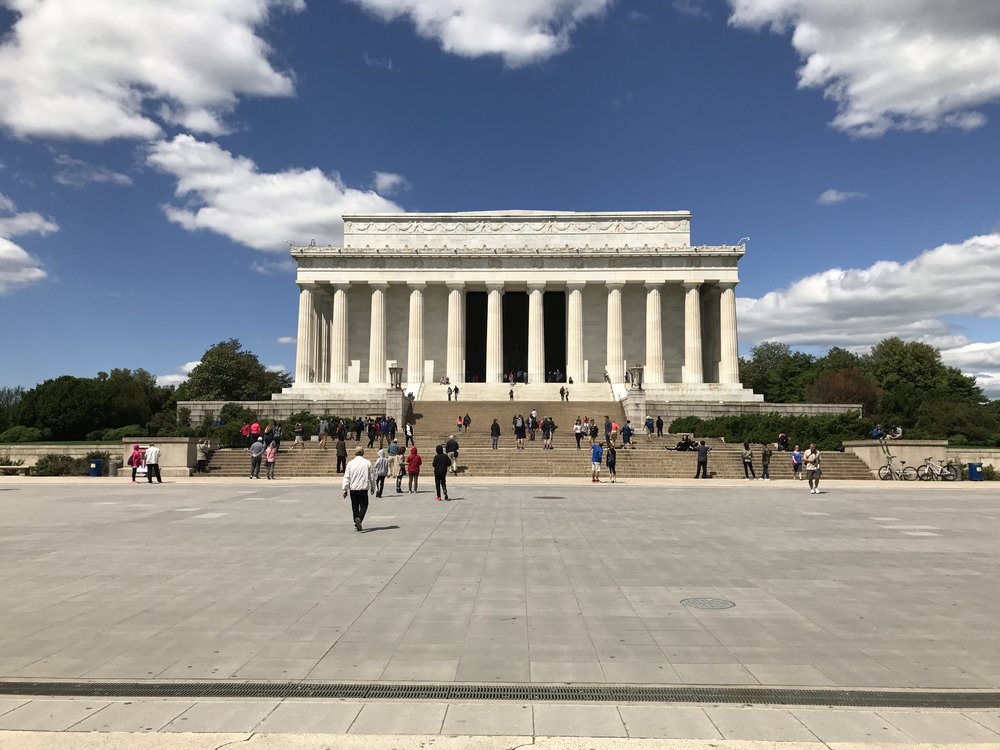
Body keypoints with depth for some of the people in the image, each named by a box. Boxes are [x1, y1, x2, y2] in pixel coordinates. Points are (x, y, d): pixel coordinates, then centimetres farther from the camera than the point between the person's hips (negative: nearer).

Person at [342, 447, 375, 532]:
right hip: (363, 488, -1)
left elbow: (346, 477, -2)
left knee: (355, 507, 12)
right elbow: (372, 476, 4)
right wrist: (372, 487, 16)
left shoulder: (350, 463, 0)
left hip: (353, 488, 1)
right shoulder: (367, 463, 0)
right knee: (364, 505, 5)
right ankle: (359, 518, -21)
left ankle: (356, 525, 13)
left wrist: (345, 490, 2)